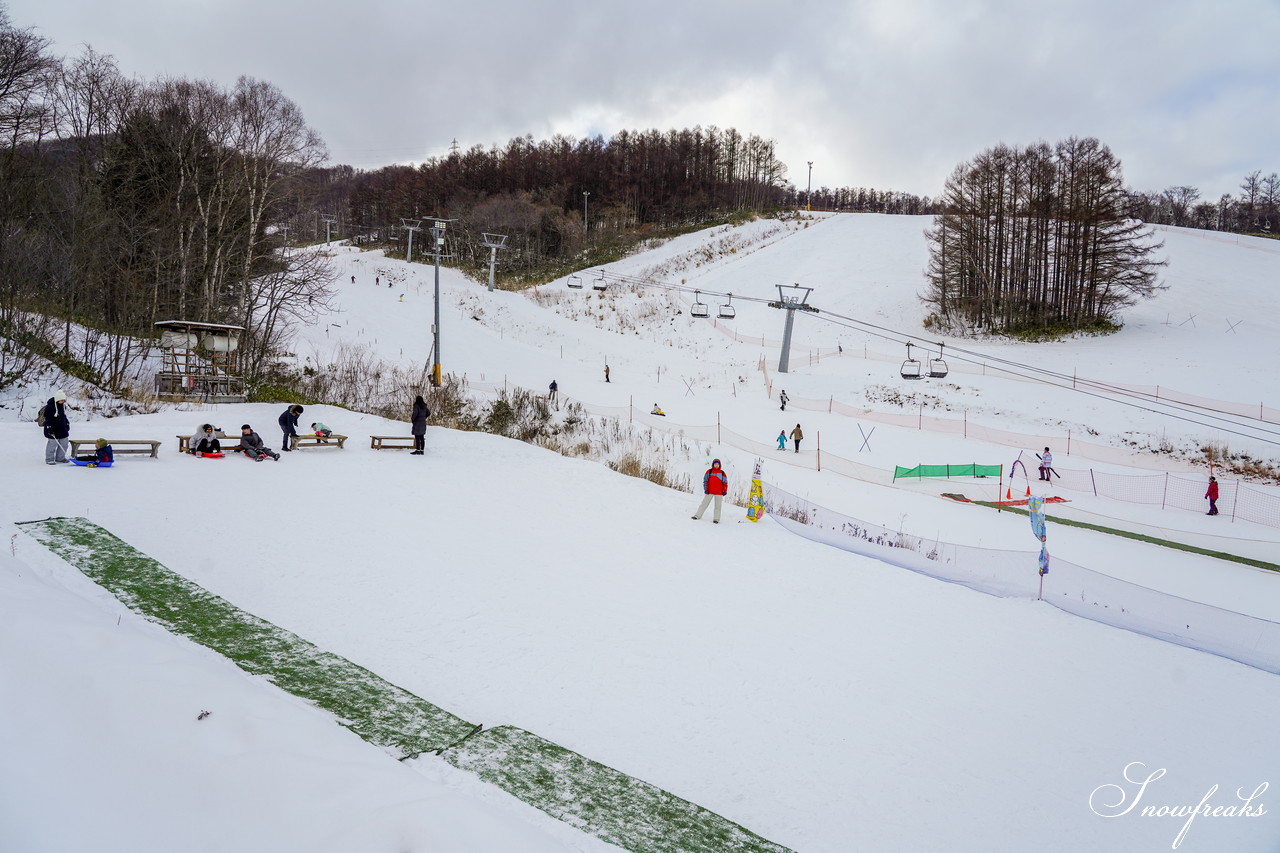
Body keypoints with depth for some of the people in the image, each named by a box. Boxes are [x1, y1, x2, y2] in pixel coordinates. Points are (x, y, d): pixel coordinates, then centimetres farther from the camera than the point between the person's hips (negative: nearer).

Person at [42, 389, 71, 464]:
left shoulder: (63, 405, 6)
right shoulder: (50, 406, -17)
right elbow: (48, 418, -16)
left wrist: (67, 423, 22)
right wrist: (49, 427, -19)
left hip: (63, 429, 8)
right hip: (53, 429, -8)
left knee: (64, 443, 11)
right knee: (52, 443, -4)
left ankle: (60, 457, 25)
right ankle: (49, 459, 7)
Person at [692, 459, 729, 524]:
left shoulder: (722, 473, 6)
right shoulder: (709, 472, 5)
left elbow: (725, 483, 9)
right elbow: (705, 481, 4)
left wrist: (724, 491, 1)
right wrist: (706, 489, -5)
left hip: (719, 493, 1)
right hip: (709, 492, -1)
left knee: (718, 506, 2)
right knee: (704, 504, 2)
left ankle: (716, 519, 7)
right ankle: (697, 516, 6)